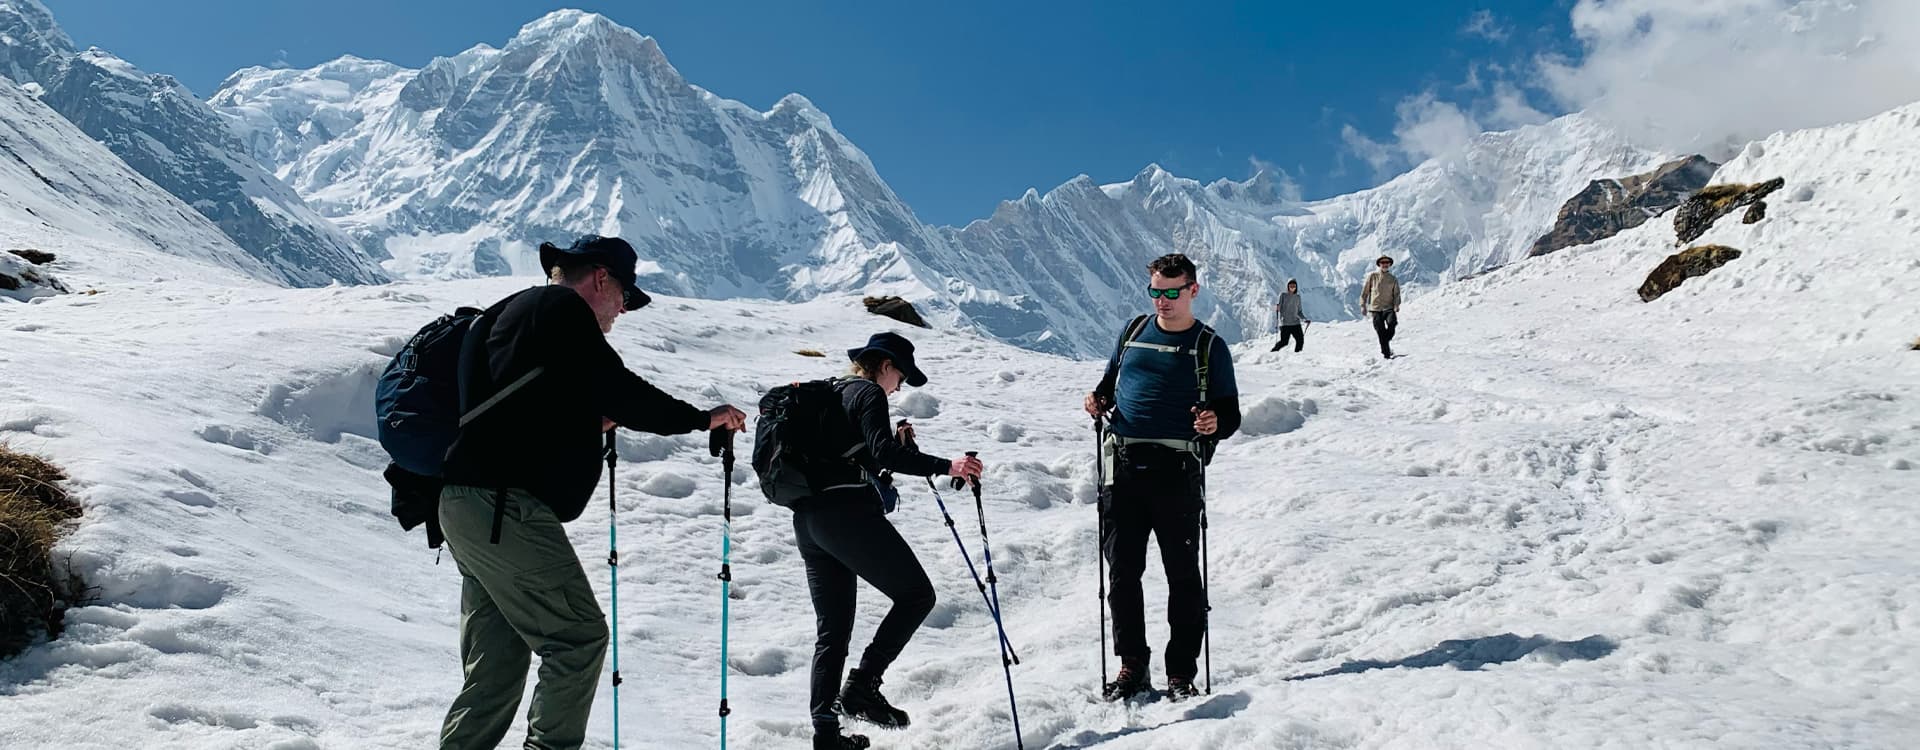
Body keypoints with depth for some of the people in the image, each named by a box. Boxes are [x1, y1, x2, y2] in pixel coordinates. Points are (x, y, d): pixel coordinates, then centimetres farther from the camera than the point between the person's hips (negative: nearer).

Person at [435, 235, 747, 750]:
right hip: (506, 509, -10)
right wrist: (702, 418, -5)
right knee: (579, 637, -4)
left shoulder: (510, 312, 24)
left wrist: (590, 423, 22)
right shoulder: (559, 308, -7)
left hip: (469, 508, 10)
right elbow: (619, 391, -13)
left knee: (498, 662, 13)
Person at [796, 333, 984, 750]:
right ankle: (862, 684, -9)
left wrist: (896, 442, 27)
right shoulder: (868, 392, -1)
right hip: (848, 512, -9)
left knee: (832, 630, 13)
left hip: (808, 520, 9)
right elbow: (881, 454, -17)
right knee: (917, 593, 0)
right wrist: (945, 466, -21)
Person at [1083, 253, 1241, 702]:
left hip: (1177, 470, -3)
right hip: (1124, 465, 3)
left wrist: (1215, 423, -18)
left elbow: (1231, 414, 4)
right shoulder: (1134, 331, 15)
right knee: (1122, 571, 4)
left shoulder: (1210, 346, 6)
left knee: (1183, 573, 2)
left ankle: (1182, 673, 11)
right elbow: (1111, 380, 25)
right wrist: (1098, 400, 3)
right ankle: (1131, 667, 16)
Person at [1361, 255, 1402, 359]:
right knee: (1381, 332, -8)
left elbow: (1396, 294, 4)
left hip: (1388, 308, 1)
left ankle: (1387, 342, -2)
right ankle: (1386, 353, 1)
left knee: (1392, 322, -26)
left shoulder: (1393, 279, 10)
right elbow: (1365, 292, 9)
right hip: (1376, 308, -1)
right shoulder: (1372, 276, 7)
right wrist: (1363, 305, 3)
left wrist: (1396, 306, -14)